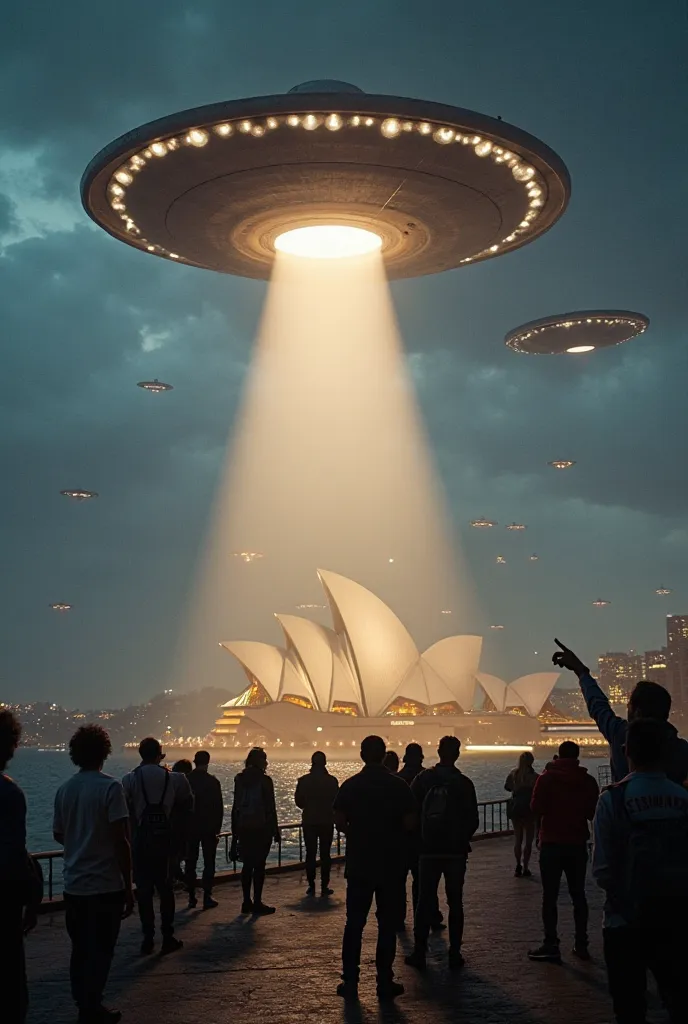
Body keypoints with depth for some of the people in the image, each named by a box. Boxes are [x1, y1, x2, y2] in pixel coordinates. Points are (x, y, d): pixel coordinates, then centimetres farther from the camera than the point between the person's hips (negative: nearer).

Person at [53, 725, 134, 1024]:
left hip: (73, 885, 6)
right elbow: (120, 840, -16)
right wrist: (128, 886, -9)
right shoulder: (109, 787, -13)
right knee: (99, 951, 3)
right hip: (105, 885, -6)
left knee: (80, 949, 17)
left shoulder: (64, 789, 4)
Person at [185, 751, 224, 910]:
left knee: (191, 862, 10)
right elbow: (219, 806, -7)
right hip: (209, 827, -2)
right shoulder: (213, 781, -9)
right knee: (209, 863, 3)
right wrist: (218, 827, 4)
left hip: (190, 827, 2)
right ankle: (207, 897, -1)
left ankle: (192, 897, 12)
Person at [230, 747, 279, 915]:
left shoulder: (240, 779, 6)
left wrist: (235, 831, 14)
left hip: (243, 827, 5)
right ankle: (257, 903, -1)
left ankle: (247, 902, 13)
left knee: (247, 864, 11)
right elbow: (270, 807, -8)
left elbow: (235, 806, 8)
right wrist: (275, 830, -1)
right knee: (259, 865, -1)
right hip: (261, 827, -5)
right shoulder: (265, 780, -9)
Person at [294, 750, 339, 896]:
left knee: (310, 854, 7)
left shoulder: (304, 780, -4)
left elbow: (298, 801, 1)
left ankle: (311, 886, 6)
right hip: (327, 822, -1)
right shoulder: (331, 781, -8)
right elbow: (337, 801, -3)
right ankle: (324, 887, 2)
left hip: (309, 821, 1)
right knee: (325, 854, 4)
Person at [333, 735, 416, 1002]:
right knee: (387, 924, 7)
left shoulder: (350, 786, -4)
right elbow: (409, 824, -7)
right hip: (391, 865, -1)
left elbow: (339, 822, -5)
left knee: (354, 924, 8)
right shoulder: (399, 785, -6)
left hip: (358, 864, 1)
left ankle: (350, 982, 9)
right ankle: (385, 983, 8)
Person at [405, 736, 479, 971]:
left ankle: (419, 952, 5)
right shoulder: (464, 783, -5)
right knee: (455, 902, 6)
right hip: (456, 851, -1)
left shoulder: (423, 779, -1)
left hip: (429, 850, 1)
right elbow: (473, 819, -2)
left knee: (425, 901, 6)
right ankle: (454, 954, 4)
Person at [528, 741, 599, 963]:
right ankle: (581, 944, 15)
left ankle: (551, 945, -2)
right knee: (578, 894, 13)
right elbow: (592, 813, 5)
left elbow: (536, 808, -12)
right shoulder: (588, 781, -1)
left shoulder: (547, 778, -10)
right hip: (578, 844, 3)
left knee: (550, 895, 1)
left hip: (552, 843, -3)